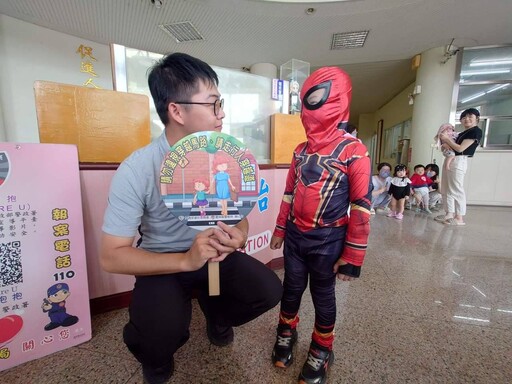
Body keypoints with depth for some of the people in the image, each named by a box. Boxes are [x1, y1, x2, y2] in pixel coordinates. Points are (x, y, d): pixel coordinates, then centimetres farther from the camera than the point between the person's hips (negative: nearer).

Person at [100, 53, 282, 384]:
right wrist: (185, 260, -32)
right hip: (163, 263, -3)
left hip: (215, 254, 4)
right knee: (162, 334, -29)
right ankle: (156, 356, 14)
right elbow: (112, 256, -19)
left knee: (269, 290, -15)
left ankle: (215, 312, 21)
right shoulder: (137, 169, -21)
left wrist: (238, 236, -25)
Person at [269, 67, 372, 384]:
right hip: (295, 237, 5)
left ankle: (321, 351, 40)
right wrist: (280, 230, 13)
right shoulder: (301, 151, 5)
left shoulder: (354, 151, -12)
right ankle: (287, 332, 46)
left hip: (327, 241, -4)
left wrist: (353, 257, -11)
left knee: (323, 295, 15)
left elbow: (361, 207, -12)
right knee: (292, 288, 19)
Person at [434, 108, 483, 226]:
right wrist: (445, 144, -3)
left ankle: (460, 218, -3)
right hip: (449, 160, 9)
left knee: (456, 190, -8)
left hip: (458, 162, -9)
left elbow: (460, 149, -14)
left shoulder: (476, 131, -5)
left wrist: (447, 139, -5)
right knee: (446, 189, 9)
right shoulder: (462, 133, 21)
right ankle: (449, 214, 14)